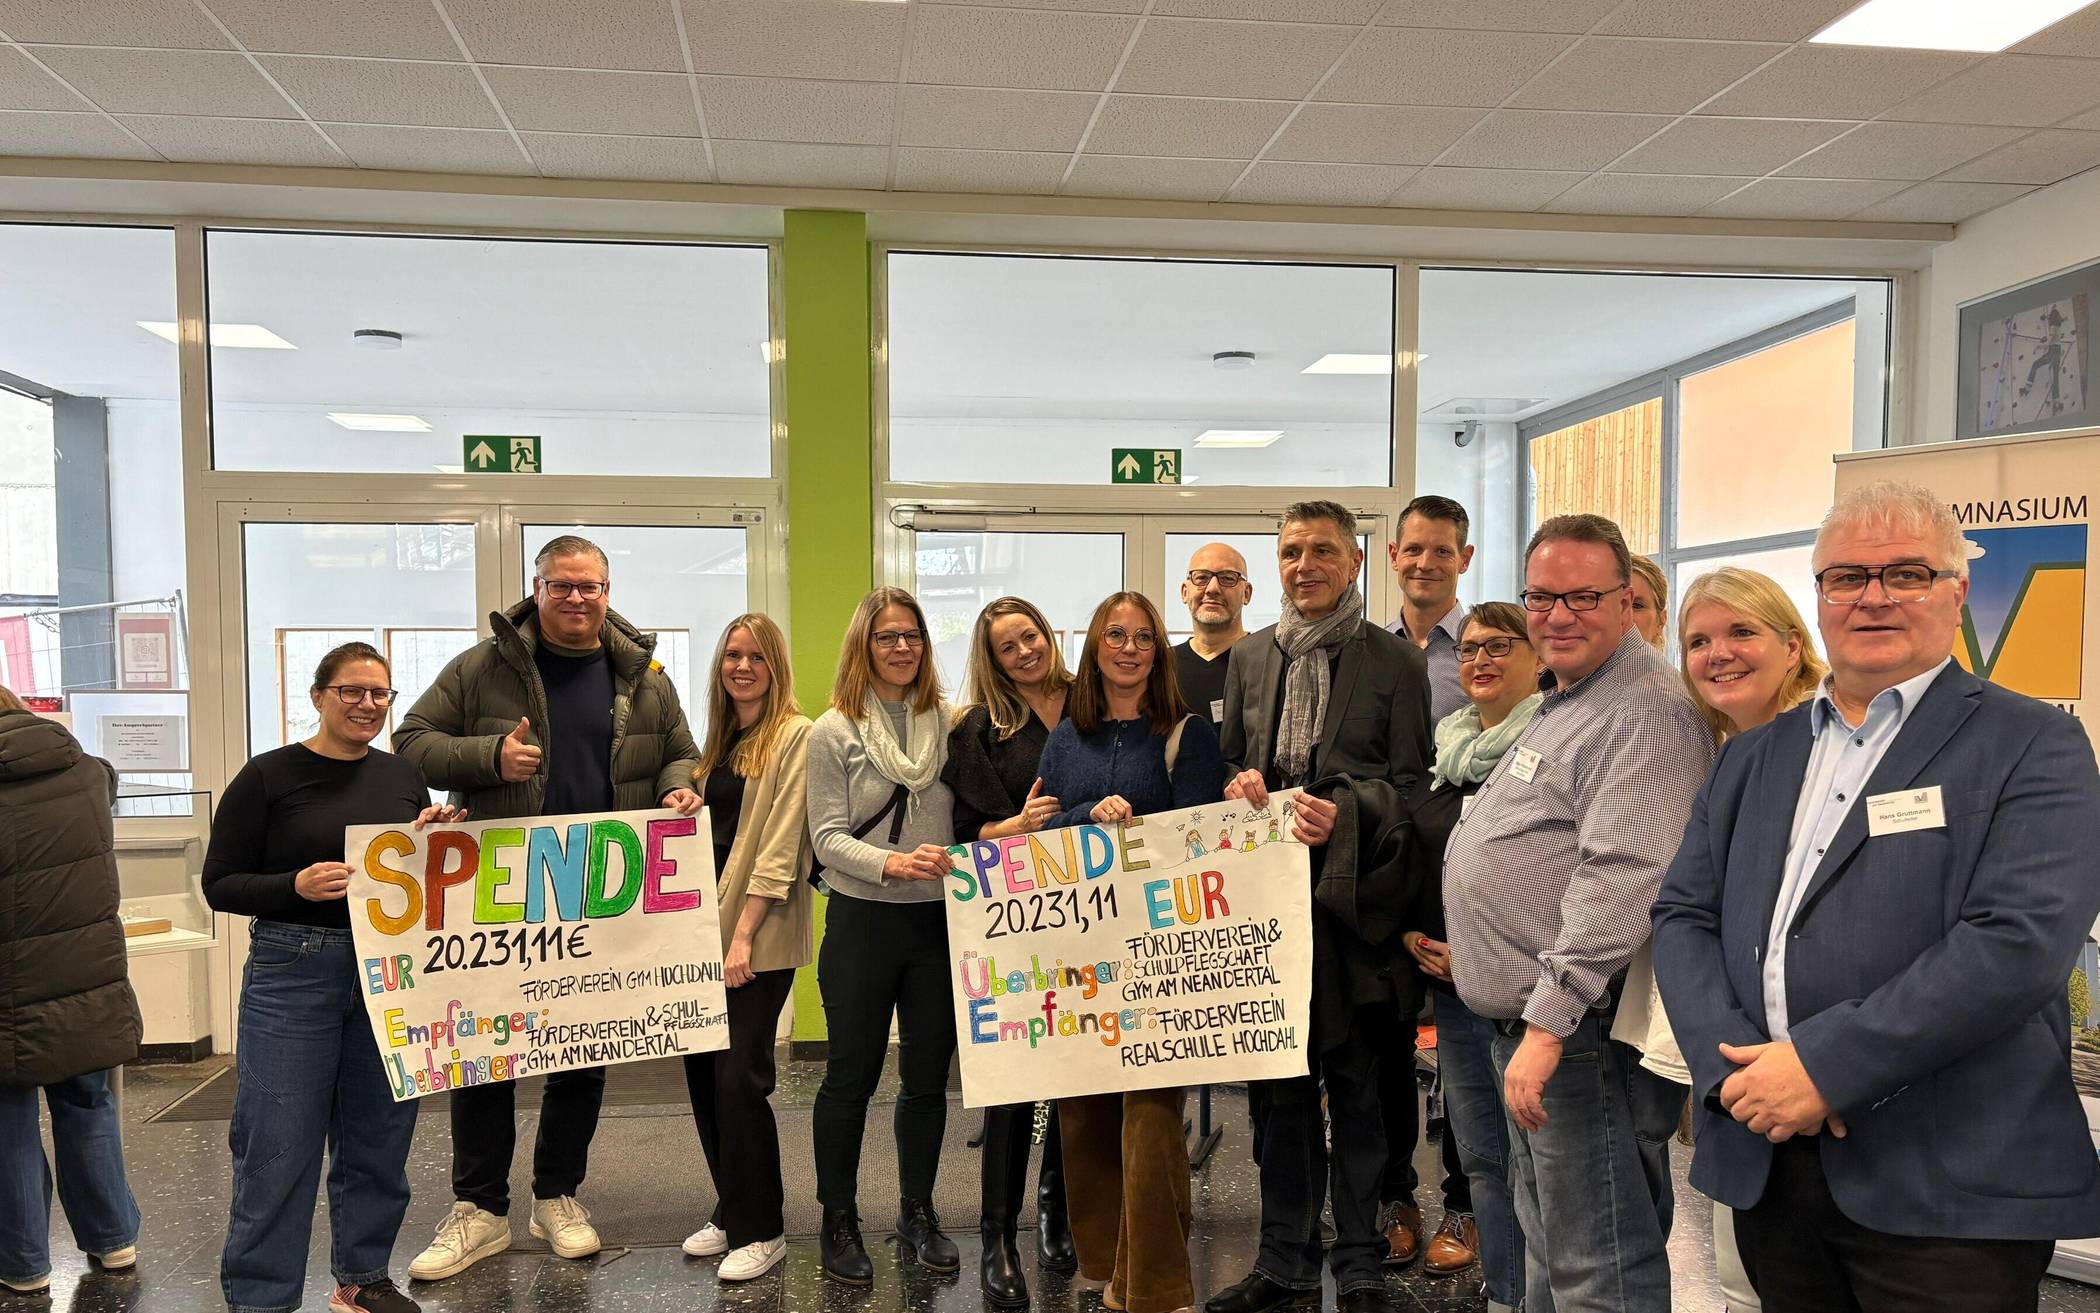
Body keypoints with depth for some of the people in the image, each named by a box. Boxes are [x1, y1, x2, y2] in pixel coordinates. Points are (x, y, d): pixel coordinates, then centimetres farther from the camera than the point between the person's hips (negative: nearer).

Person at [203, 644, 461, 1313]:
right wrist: (297, 885, -21)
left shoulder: (403, 775, 8)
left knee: (379, 1139, 12)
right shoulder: (268, 776, -5)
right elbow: (220, 884, -4)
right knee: (280, 1145, 1)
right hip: (293, 974, -4)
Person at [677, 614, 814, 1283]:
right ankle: (731, 1212, 24)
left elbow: (780, 846, -13)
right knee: (702, 1072, 9)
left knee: (739, 1077, -6)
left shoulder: (796, 737, -7)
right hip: (704, 928, 7)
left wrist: (743, 937, -17)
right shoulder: (718, 739, 15)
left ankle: (761, 1230, 9)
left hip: (760, 937, -7)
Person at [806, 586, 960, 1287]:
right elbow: (828, 836, -9)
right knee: (851, 1074, 7)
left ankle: (918, 1210, 29)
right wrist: (894, 864, -24)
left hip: (938, 920, 3)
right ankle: (839, 1219, 24)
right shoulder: (834, 732, -3)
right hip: (862, 921, -3)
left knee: (929, 1073, 11)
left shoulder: (949, 723, 5)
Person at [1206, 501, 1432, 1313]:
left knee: (1355, 1086, 7)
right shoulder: (1249, 658, 12)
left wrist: (1345, 808, -21)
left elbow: (1411, 783, -4)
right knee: (1276, 1085, 11)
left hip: (1352, 898, -4)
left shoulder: (1396, 662, 0)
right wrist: (1239, 783, -5)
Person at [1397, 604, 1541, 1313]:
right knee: (1478, 1152, 14)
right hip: (1452, 983, 7)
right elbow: (1420, 854, 21)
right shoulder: (1448, 748, 14)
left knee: (1525, 1154, 0)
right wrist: (1412, 931, 7)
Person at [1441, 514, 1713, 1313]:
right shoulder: (1564, 703, 16)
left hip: (1584, 1025, -10)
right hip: (1527, 1018, 10)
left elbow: (1621, 880, -26)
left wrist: (1549, 1019, -27)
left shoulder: (1647, 712, -17)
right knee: (1547, 1249, 22)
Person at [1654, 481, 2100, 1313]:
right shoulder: (1752, 757, 13)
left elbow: (2021, 941, -16)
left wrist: (1825, 1065, -20)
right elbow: (1683, 916, 7)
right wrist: (1732, 1065, -10)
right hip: (1766, 1168, 5)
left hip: (1949, 1191, -4)